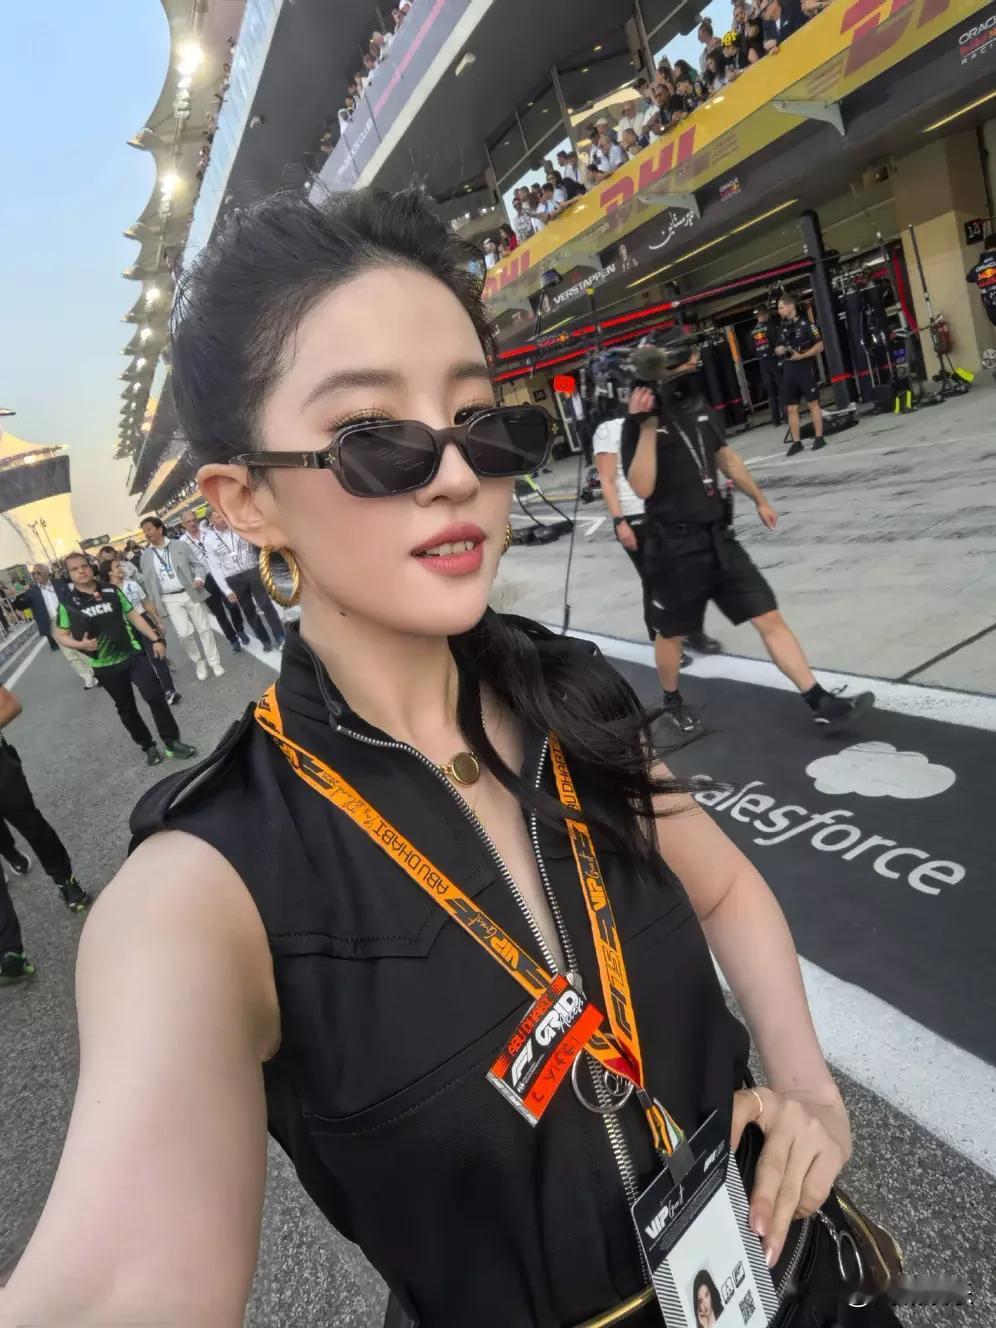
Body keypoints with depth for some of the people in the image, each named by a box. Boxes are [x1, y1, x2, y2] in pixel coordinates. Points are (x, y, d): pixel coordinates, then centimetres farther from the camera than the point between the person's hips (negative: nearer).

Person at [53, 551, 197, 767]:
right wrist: (80, 644, -20)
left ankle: (172, 741, 3)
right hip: (105, 666, 0)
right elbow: (61, 635, 1)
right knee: (126, 708, 11)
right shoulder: (68, 603, -5)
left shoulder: (111, 591, 1)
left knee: (155, 695, -8)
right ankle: (148, 746, 25)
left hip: (132, 655, 1)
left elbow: (133, 615, 7)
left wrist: (155, 639, 3)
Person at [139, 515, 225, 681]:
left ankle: (214, 663, 16)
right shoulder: (145, 556, 5)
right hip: (169, 600, 1)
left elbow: (198, 564, 2)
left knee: (204, 629, 3)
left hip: (191, 593, -1)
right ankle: (198, 662, 13)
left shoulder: (180, 546, 0)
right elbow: (148, 582, 9)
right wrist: (154, 606, 6)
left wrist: (199, 579, -18)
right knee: (184, 633, -9)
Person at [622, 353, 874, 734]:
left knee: (769, 618, 3)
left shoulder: (697, 407, 8)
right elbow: (642, 488, -24)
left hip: (718, 537, 6)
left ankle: (821, 702, 8)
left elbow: (726, 458, 22)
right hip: (674, 547, -6)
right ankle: (671, 703, 37)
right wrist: (646, 426, -29)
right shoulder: (639, 422, -13)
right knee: (671, 632, 13)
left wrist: (759, 499, 30)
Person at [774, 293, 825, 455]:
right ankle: (796, 442, 8)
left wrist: (801, 356, -18)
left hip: (805, 369, -6)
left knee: (813, 403, 2)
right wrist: (778, 350, -2)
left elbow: (820, 345, -8)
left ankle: (819, 438, 7)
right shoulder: (781, 327, 11)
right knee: (791, 408, 3)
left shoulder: (805, 324, -7)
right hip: (788, 371, 6)